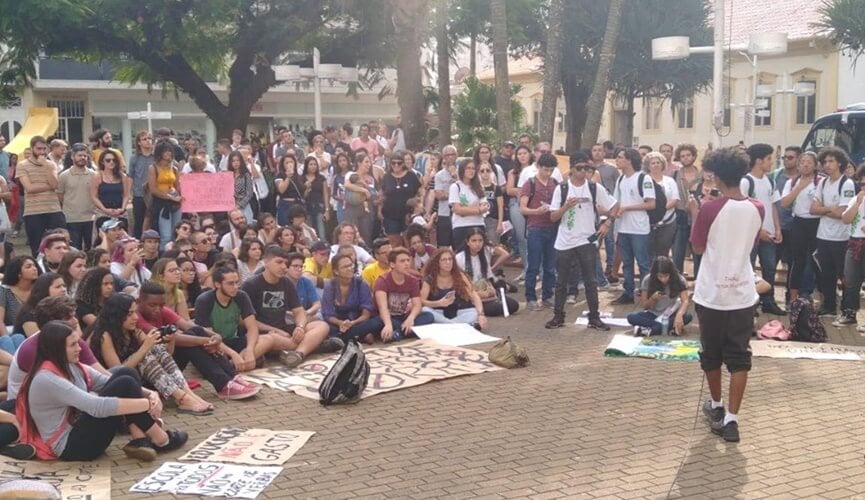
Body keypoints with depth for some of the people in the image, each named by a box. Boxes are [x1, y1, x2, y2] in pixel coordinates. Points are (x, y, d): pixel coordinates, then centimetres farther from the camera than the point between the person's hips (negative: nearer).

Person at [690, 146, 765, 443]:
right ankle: (731, 418, -1)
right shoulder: (757, 209, -2)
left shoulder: (710, 209, -15)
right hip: (742, 294, 3)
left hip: (712, 294, -2)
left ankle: (716, 406, 32)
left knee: (712, 354, 16)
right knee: (739, 357, 5)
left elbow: (698, 248, -3)